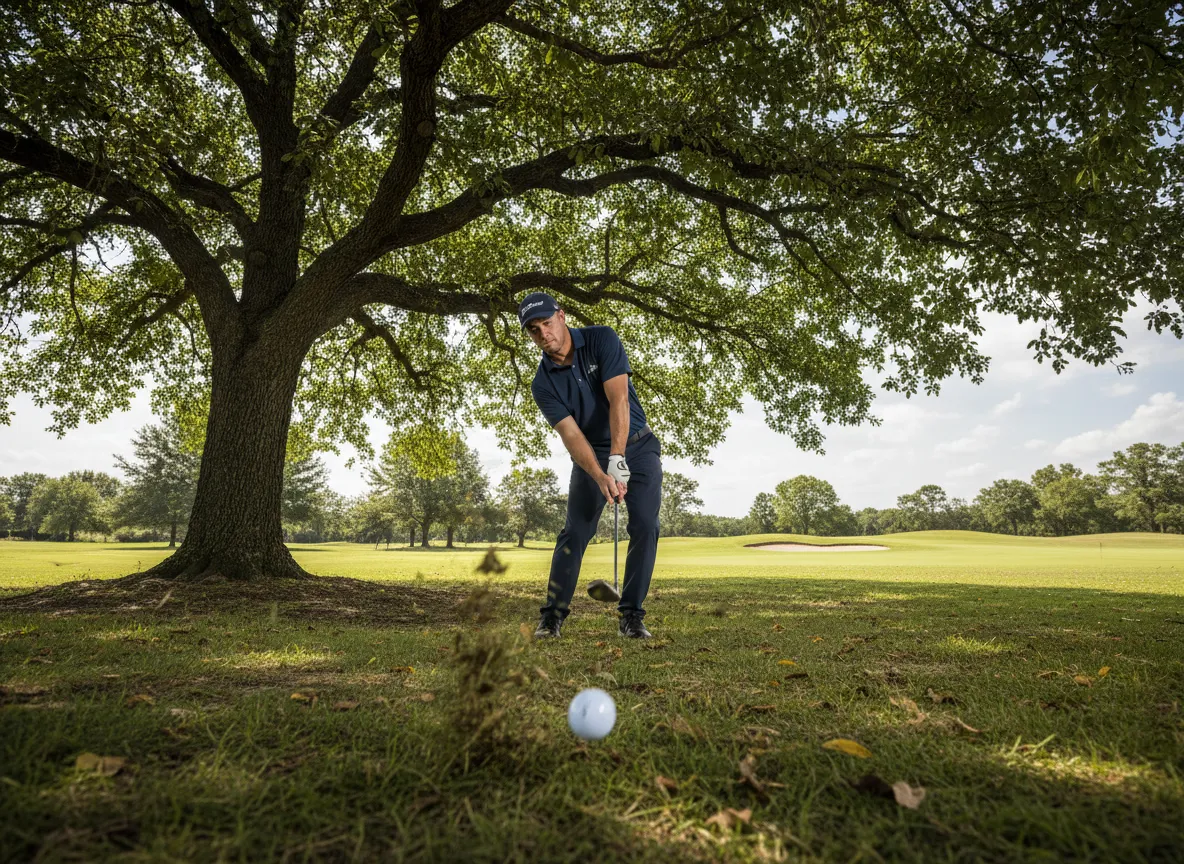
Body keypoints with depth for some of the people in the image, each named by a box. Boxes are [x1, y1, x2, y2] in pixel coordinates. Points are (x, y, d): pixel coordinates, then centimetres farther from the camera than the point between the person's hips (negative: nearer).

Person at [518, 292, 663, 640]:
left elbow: (618, 399, -25)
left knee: (645, 527, -11)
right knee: (574, 532, -7)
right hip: (591, 455, 1)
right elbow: (570, 434, -19)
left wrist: (617, 460, -34)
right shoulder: (543, 383, -10)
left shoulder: (602, 340, -15)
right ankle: (552, 616, 3)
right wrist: (600, 476, -35)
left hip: (638, 445, -1)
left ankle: (631, 616, -1)